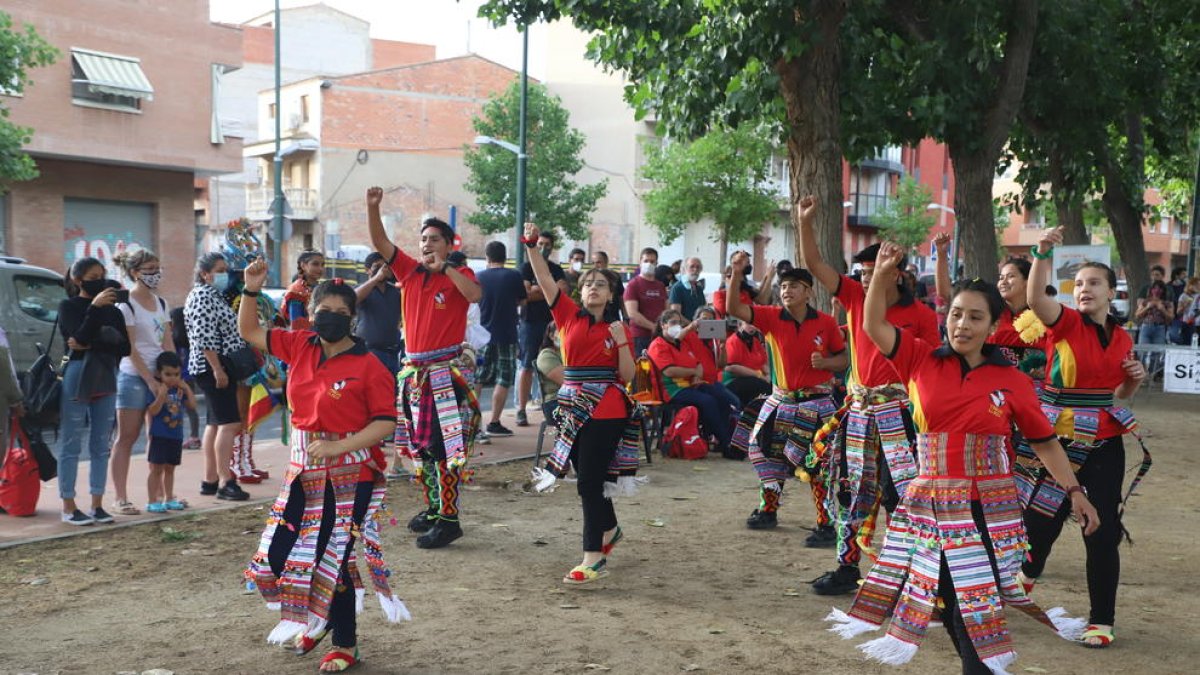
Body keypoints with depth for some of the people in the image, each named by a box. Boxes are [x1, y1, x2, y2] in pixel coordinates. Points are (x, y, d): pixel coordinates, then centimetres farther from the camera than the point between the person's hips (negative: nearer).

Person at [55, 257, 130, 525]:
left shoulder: (112, 310, 12)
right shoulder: (68, 306, 1)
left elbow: (124, 346, 3)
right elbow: (79, 337, -14)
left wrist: (90, 345, -9)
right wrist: (95, 307, -19)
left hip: (105, 378, 4)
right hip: (77, 378, -4)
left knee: (101, 445, 6)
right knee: (72, 444, -1)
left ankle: (97, 504, 12)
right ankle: (68, 506, 4)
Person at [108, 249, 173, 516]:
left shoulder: (161, 303, 12)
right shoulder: (126, 305, -7)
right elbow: (130, 348, -11)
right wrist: (150, 380, -14)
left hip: (160, 375, 6)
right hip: (134, 376, -6)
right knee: (126, 437, -3)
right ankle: (120, 499, 0)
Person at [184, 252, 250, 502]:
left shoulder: (214, 295, 19)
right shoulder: (202, 296, -11)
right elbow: (203, 337, -20)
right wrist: (218, 369, -23)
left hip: (217, 369, 11)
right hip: (213, 368, -11)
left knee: (215, 424, 11)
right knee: (230, 423, -13)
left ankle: (210, 480, 16)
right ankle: (225, 482, -14)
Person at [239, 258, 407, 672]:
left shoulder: (369, 366, -13)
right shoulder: (300, 347, 4)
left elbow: (385, 423, -14)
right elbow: (249, 332, 12)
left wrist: (338, 447, -23)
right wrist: (252, 289, -2)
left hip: (349, 473, -6)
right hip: (304, 468, 6)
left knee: (332, 558, 0)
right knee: (279, 552, 9)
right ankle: (318, 621, 36)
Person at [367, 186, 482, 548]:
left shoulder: (459, 274, -3)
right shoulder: (410, 271, 10)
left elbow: (475, 294, -25)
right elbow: (380, 242, 5)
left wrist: (444, 267, -21)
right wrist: (373, 206, -7)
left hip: (446, 372, -6)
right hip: (413, 369, 6)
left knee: (445, 446, -7)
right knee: (419, 444, 14)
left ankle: (449, 519, -3)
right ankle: (433, 507, 28)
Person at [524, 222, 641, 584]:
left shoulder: (618, 329, 2)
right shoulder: (569, 317, 6)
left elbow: (627, 375, -3)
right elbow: (545, 278, 0)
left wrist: (621, 341, -14)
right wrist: (532, 244, -11)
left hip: (605, 410, -3)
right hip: (573, 405, 4)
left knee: (590, 481, -8)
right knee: (588, 478, 16)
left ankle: (593, 558, -4)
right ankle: (609, 529, 42)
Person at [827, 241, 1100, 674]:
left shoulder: (1012, 380, -1)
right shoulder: (922, 360, 1)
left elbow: (1043, 441, 7)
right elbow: (874, 325, -6)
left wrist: (1074, 491, 5)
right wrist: (881, 274, -18)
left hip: (988, 508, -1)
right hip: (929, 502, 1)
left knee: (977, 599, 3)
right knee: (943, 597, 9)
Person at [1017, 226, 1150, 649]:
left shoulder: (1121, 338, 7)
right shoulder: (1066, 323, -7)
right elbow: (1036, 298, -29)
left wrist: (1134, 380, -2)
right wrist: (1044, 253, -41)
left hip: (1104, 444, 3)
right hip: (1059, 440, -3)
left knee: (1103, 531, 1)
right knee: (1042, 519, 8)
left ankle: (1102, 619, 15)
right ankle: (1026, 575, 40)